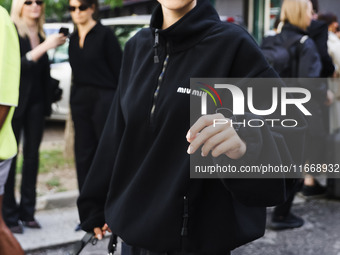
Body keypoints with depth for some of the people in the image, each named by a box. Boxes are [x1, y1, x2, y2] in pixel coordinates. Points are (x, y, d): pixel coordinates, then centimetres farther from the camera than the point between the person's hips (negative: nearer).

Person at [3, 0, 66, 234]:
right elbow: (16, 64, -19)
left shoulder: (41, 34, 12)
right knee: (10, 156, -4)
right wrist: (44, 46, -25)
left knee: (32, 155, 6)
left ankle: (27, 211, 12)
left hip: (36, 102, 6)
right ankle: (10, 216, 0)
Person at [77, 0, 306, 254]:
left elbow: (289, 130, -17)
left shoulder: (233, 45, -12)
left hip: (198, 231, -5)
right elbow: (118, 134, 12)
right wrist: (96, 206, 14)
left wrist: (245, 143, -38)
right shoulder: (137, 47, 5)